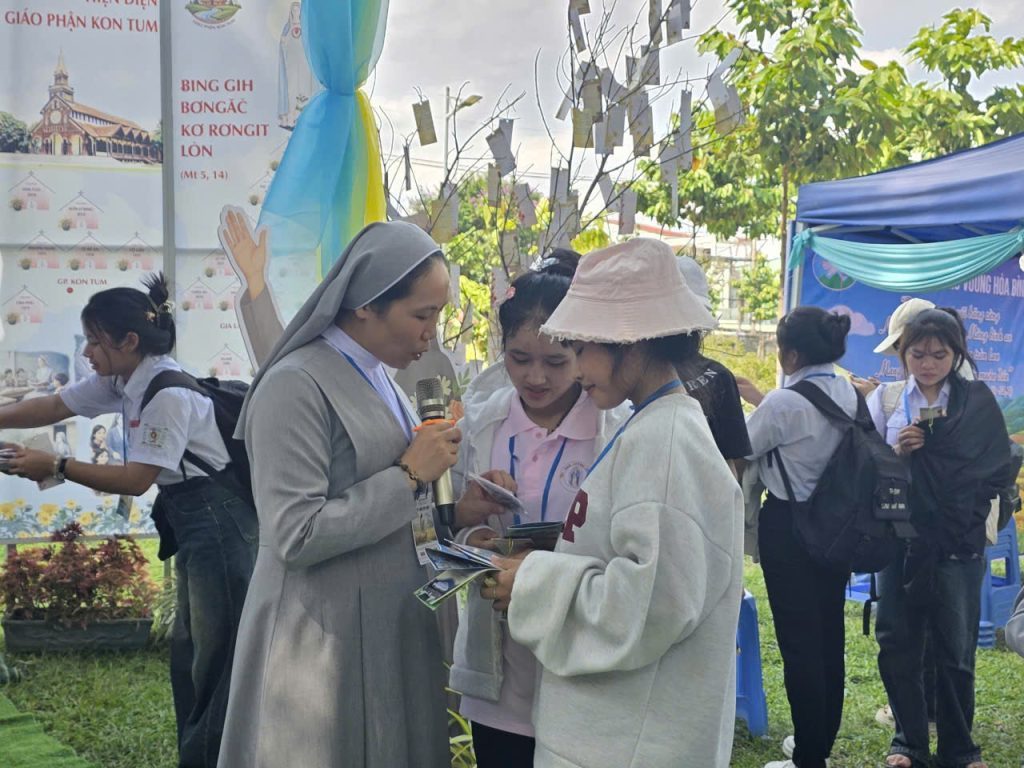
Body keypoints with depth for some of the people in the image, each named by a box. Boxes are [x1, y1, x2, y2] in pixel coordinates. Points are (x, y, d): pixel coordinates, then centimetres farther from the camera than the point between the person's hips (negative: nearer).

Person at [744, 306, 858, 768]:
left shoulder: (784, 403, -20)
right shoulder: (848, 394, 1)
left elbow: (743, 447, -6)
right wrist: (761, 401, 16)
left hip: (788, 524, -8)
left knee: (797, 640, 0)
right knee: (829, 631, 15)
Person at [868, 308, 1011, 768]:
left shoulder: (978, 401, 2)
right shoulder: (886, 400, 4)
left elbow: (996, 468, 3)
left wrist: (976, 514, -10)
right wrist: (896, 453, -14)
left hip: (958, 545, -1)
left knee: (955, 652, 5)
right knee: (897, 646, 6)